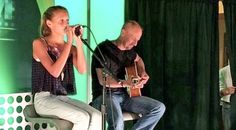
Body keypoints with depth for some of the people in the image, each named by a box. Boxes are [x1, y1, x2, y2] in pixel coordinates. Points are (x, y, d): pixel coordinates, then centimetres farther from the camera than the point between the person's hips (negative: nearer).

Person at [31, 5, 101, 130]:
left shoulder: (71, 48, 11)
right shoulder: (39, 43, -4)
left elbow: (82, 70, -7)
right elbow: (55, 72, -18)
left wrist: (78, 41, -10)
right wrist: (69, 42, -16)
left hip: (64, 98, 5)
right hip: (44, 98, -5)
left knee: (96, 116, -19)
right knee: (83, 118, -26)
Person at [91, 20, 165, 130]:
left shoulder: (129, 49, 10)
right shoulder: (103, 49, -12)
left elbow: (138, 60, 34)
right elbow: (103, 80, -20)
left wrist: (142, 72, 12)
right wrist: (125, 83, -34)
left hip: (125, 94, 8)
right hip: (105, 95, -7)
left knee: (159, 108, -9)